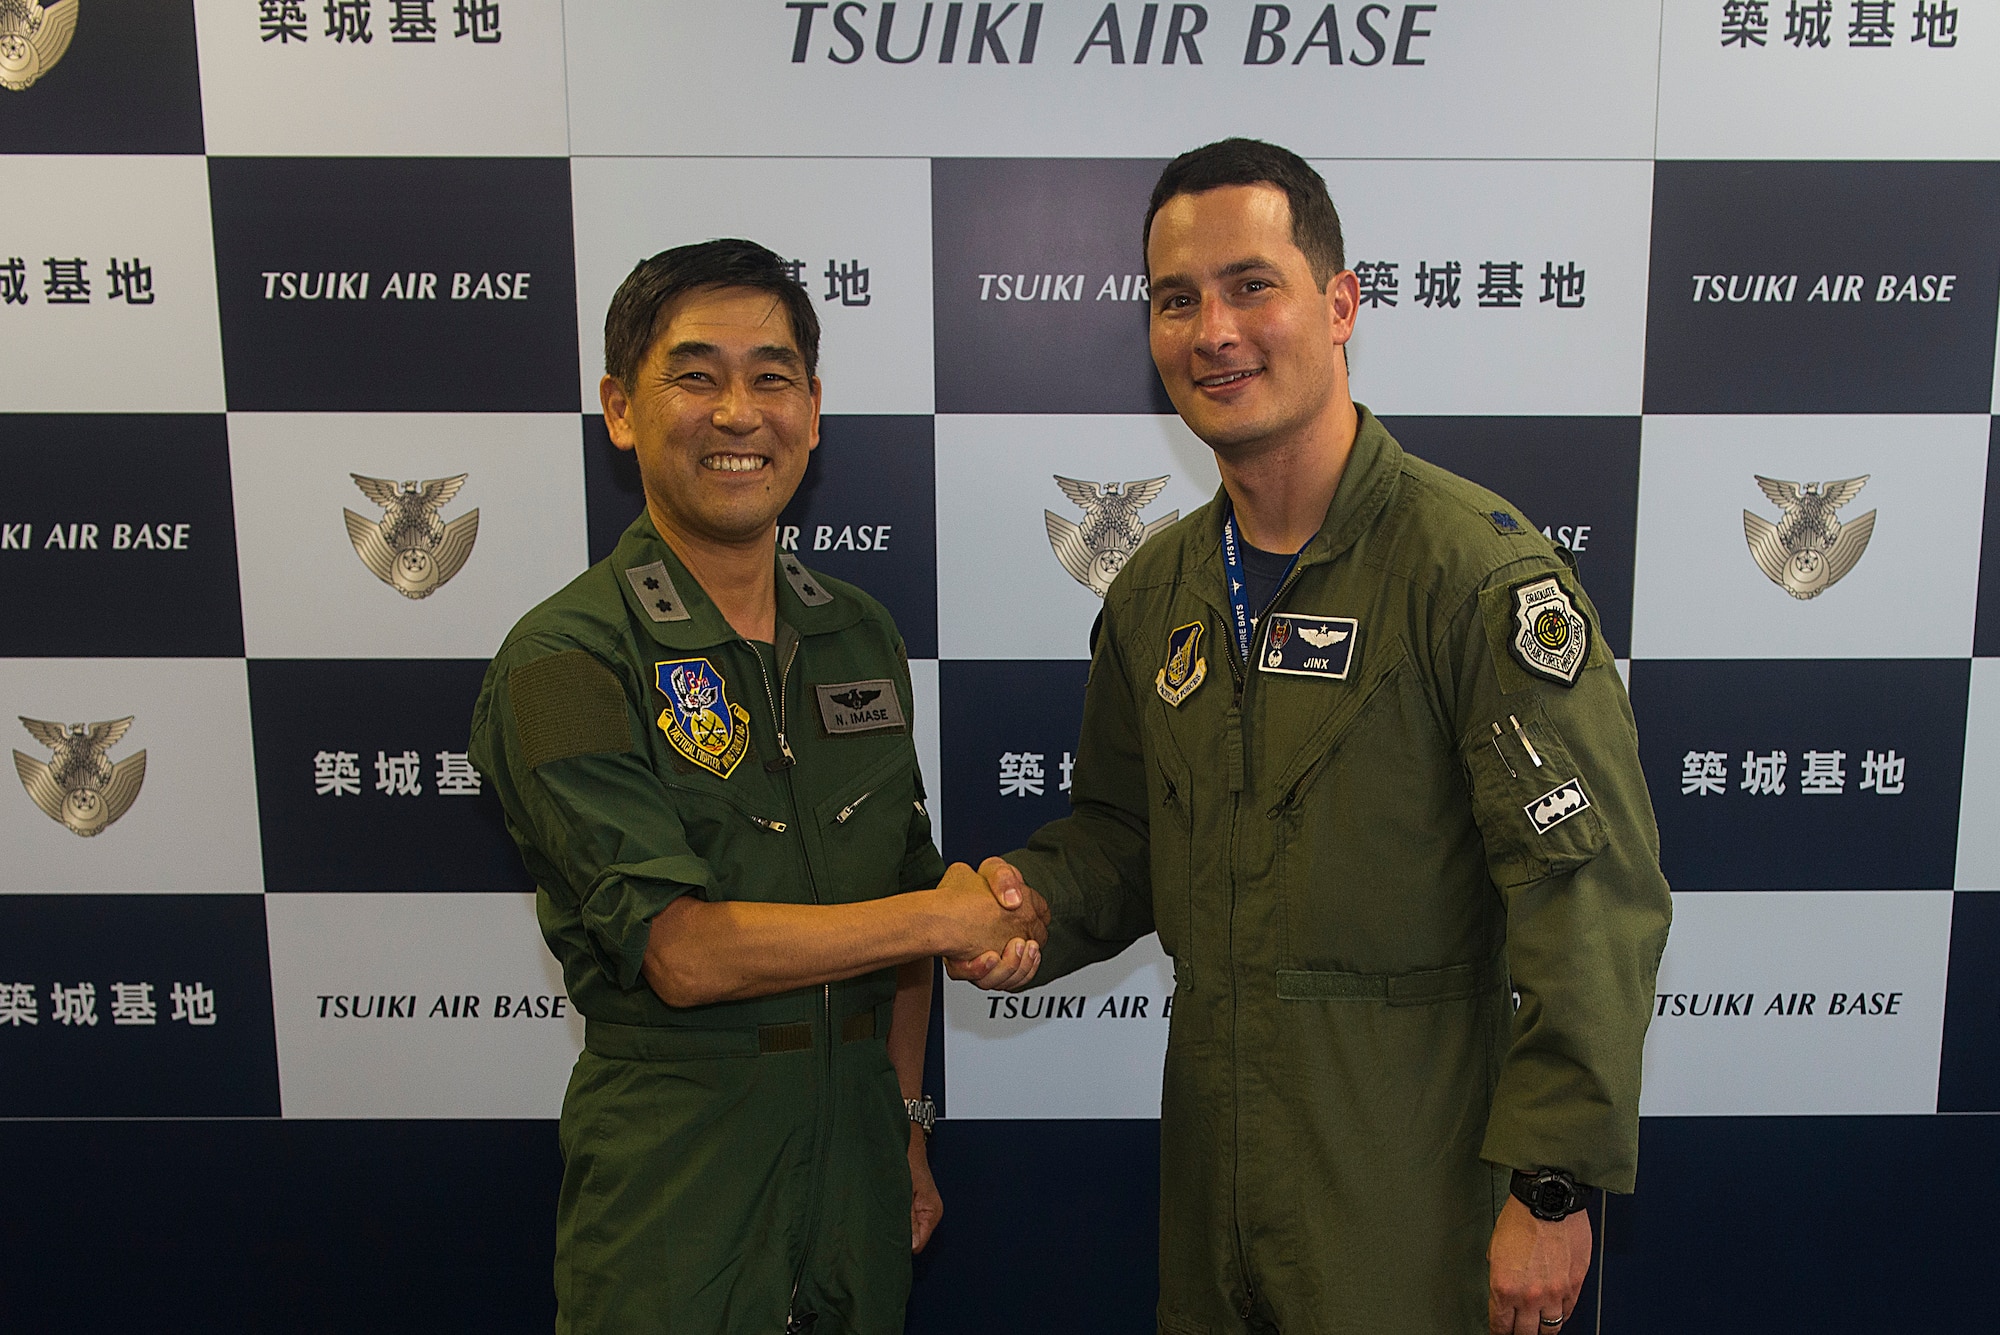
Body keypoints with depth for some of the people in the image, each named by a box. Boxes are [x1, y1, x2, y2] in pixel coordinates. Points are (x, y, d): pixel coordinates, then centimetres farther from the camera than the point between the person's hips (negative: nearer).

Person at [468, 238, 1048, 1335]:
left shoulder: (863, 636, 5)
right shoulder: (565, 661, -15)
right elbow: (682, 951, -21)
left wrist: (906, 1123, 11)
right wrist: (950, 920, -15)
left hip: (856, 1141, 6)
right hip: (675, 1177, -5)